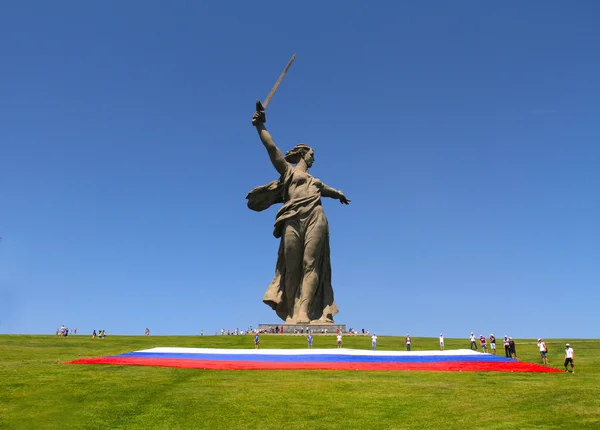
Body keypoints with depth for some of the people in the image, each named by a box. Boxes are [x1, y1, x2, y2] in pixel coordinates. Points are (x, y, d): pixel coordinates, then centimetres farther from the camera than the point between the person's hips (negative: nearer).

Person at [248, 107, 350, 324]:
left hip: (315, 219, 4)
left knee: (311, 265, -10)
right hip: (294, 220, -4)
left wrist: (339, 194, 71)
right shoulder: (288, 170, 20)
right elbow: (271, 147, 8)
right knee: (292, 267, -7)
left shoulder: (315, 181, 34)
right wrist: (260, 126, -2)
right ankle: (290, 314, -5)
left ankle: (304, 314, -17)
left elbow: (328, 190, 54)